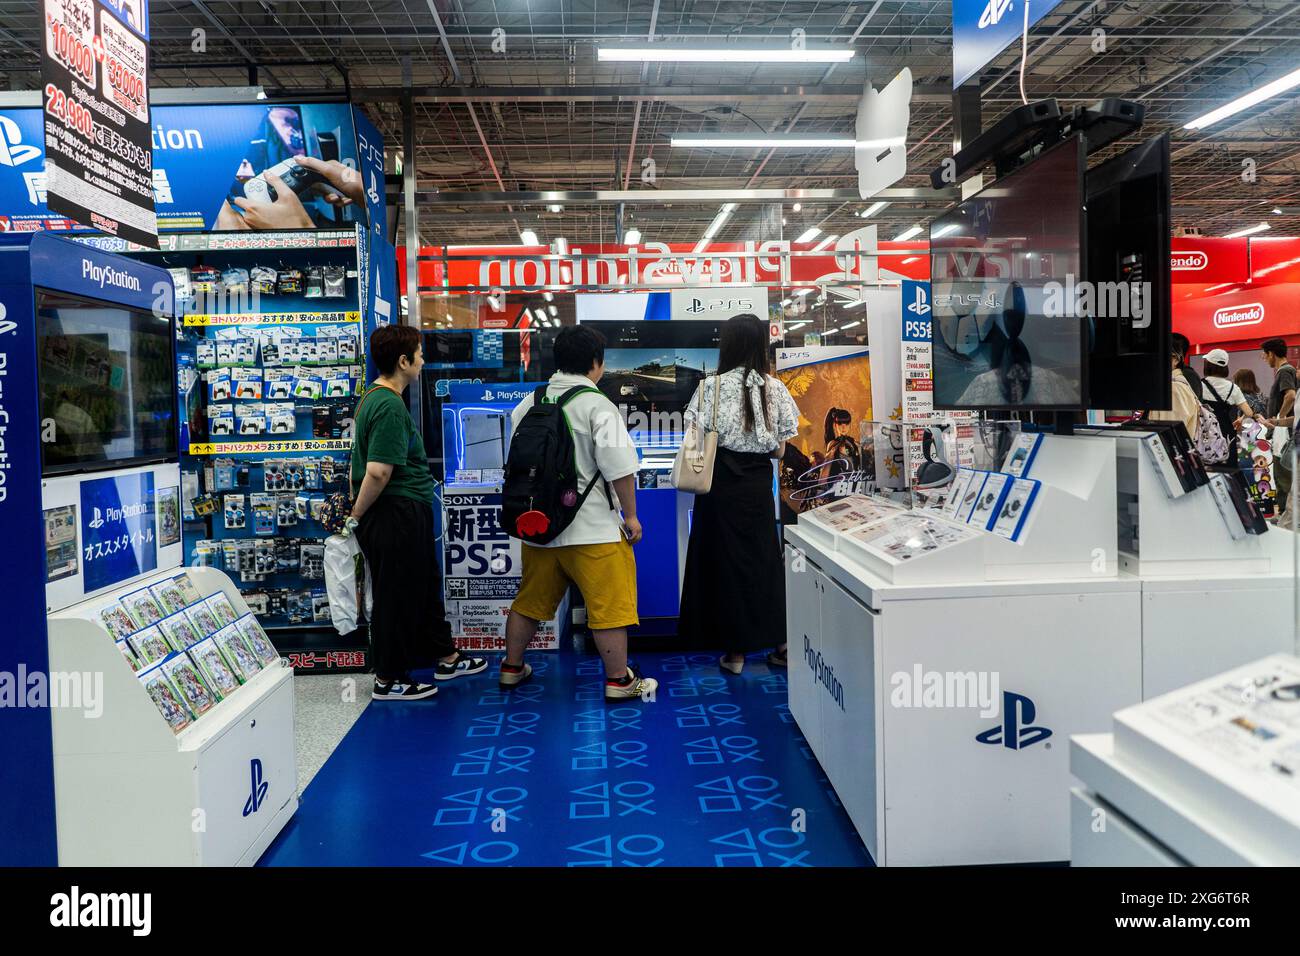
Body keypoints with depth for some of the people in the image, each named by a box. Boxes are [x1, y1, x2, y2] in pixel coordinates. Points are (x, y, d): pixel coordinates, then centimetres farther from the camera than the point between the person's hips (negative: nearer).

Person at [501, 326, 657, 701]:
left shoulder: (528, 404, 5)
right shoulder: (598, 406, -13)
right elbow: (619, 468, -15)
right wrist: (631, 515, -4)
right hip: (592, 528, -6)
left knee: (531, 599, 19)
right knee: (608, 604, 3)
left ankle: (512, 667, 30)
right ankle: (619, 681, 11)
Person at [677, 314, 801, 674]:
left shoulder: (712, 386, -7)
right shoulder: (775, 389, 1)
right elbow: (779, 450, 4)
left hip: (721, 484, -2)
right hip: (758, 486, 3)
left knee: (726, 562, 6)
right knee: (764, 560, 13)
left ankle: (735, 651, 11)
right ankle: (780, 644, 18)